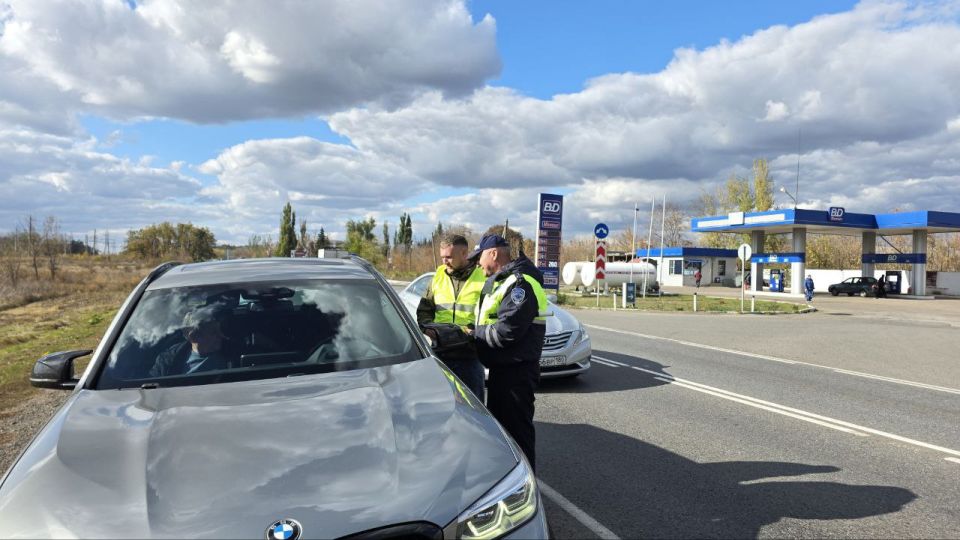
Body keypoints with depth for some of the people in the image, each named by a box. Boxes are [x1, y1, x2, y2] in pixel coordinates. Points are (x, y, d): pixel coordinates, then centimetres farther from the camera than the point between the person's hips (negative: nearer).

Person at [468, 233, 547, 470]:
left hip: (516, 370, -11)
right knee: (498, 420, 21)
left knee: (517, 426, -2)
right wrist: (476, 332, 4)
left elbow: (507, 329, -27)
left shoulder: (519, 284, -19)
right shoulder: (499, 281, 16)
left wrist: (475, 334, -14)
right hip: (501, 366, 11)